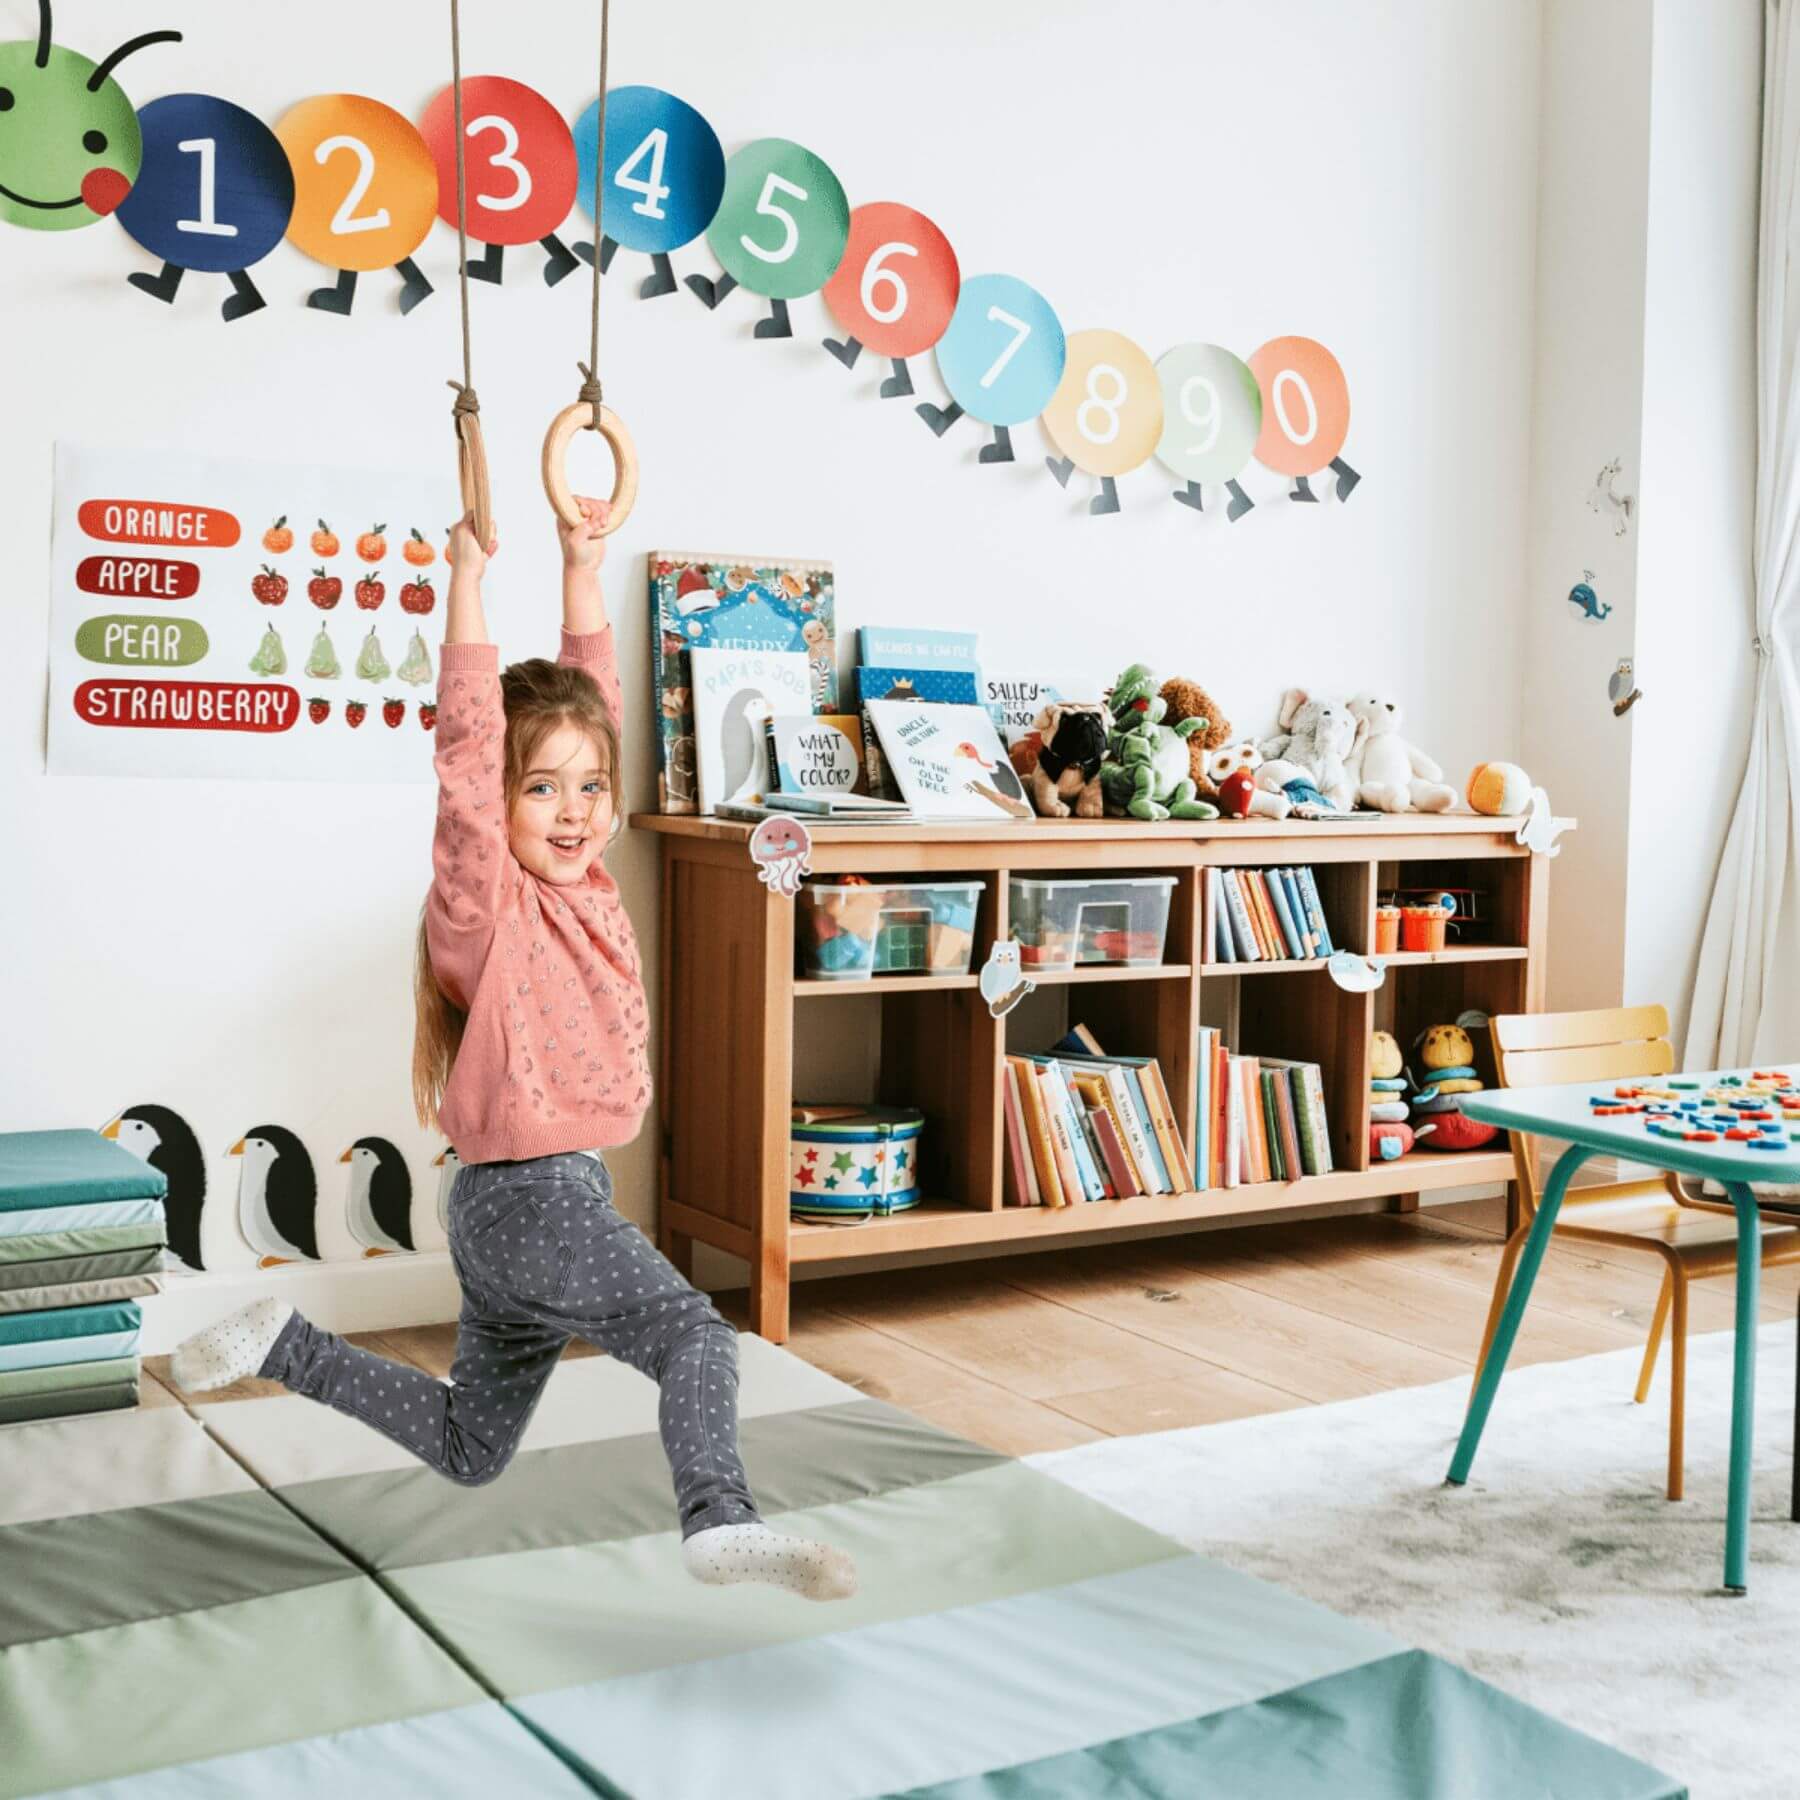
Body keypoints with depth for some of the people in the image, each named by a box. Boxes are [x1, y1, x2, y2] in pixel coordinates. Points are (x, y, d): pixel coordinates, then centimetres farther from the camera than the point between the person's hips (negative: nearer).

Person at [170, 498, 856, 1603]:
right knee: (695, 1335, -28)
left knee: (468, 1450, 22)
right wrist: (468, 579, -24)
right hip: (530, 1194, -8)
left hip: (552, 1195, 9)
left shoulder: (582, 881, 7)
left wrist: (584, 569, 8)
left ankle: (285, 1346, 31)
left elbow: (586, 704, 10)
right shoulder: (487, 900, -12)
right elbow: (469, 744, -24)